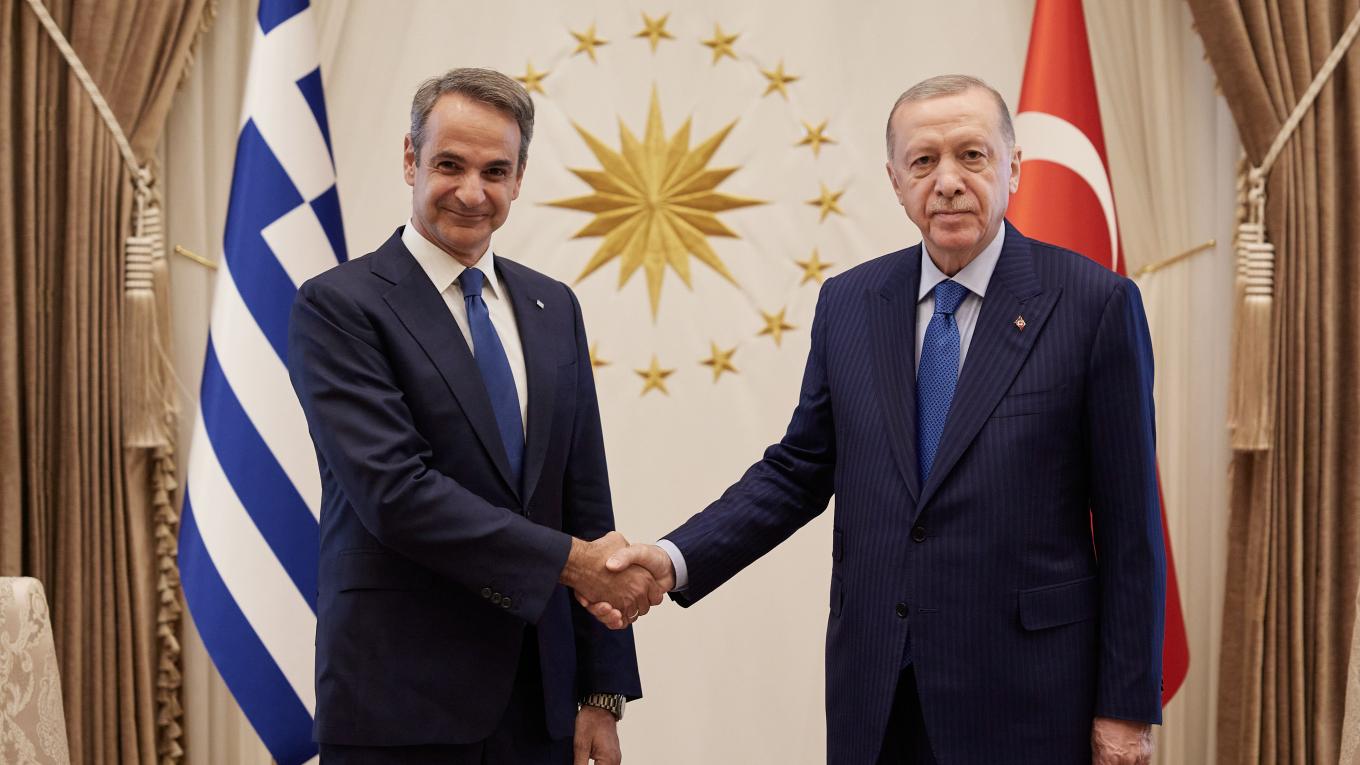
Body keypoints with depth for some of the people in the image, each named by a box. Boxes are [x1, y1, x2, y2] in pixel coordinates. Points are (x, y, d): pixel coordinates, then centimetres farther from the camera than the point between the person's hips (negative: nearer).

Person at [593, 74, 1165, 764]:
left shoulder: (1095, 304, -6)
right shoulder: (848, 304, 6)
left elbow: (1129, 522, -5)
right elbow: (798, 471, 8)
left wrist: (1127, 707, -5)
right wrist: (676, 559, -6)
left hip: (1024, 693, -3)